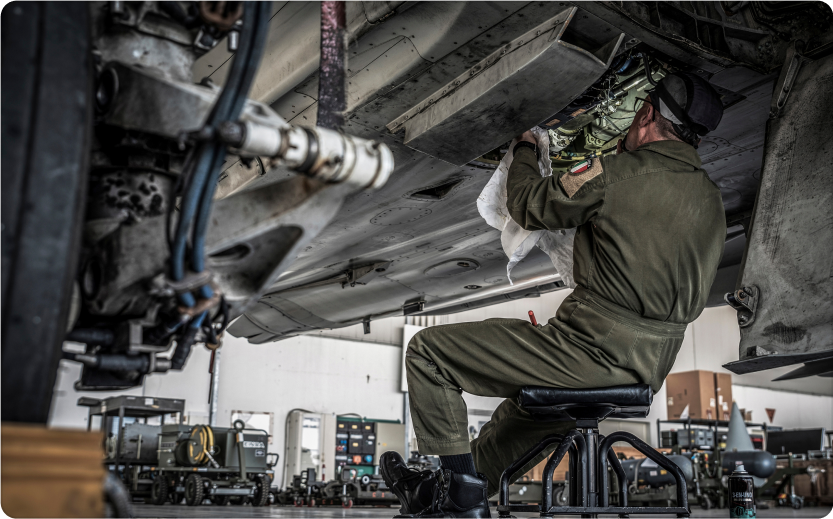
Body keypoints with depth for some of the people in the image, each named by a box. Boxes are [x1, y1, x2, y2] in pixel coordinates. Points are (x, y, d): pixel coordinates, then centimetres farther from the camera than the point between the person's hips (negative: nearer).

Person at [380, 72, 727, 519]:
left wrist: (525, 149, 19)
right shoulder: (712, 200, 9)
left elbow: (529, 205, -1)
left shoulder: (615, 174, -14)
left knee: (427, 351, 0)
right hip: (650, 369, 9)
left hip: (596, 352, -9)